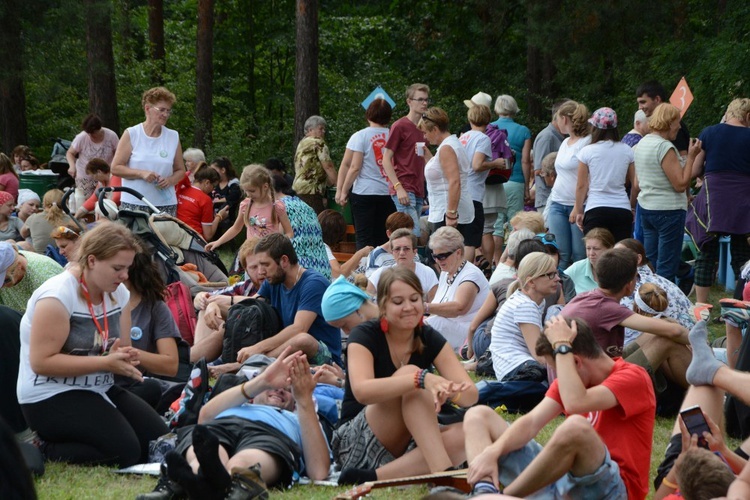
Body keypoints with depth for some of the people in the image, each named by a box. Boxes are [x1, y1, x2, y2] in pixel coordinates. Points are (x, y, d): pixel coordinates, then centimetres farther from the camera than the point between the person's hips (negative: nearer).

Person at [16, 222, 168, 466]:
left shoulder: (118, 293, 4)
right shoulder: (58, 295, -20)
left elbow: (121, 349, 15)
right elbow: (41, 362, -24)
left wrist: (123, 357, -12)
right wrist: (105, 362, -26)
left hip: (99, 391, 9)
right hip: (51, 397, -9)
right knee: (125, 450, -23)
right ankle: (42, 450, -5)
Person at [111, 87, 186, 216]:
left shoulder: (173, 137, 10)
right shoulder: (131, 134, 2)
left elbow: (180, 170, 16)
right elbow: (115, 168, 0)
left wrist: (169, 181, -6)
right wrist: (141, 173, -14)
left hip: (166, 205, 2)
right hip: (134, 204, -2)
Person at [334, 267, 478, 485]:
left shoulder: (430, 338, 2)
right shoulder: (364, 336, -10)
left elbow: (472, 394, -10)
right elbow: (362, 391, -32)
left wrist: (453, 392, -35)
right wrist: (422, 379, -43)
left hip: (405, 446, 5)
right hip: (355, 444, -5)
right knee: (410, 373, -28)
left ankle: (374, 477, -33)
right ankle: (443, 475, -40)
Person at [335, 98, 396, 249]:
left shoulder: (360, 137, -4)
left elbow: (355, 168, -8)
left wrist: (342, 191, -1)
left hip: (365, 192, -3)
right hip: (388, 193, 3)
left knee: (364, 238, -1)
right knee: (382, 239, 8)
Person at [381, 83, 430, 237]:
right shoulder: (400, 126, -5)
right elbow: (386, 159, -8)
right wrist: (399, 187, -17)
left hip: (418, 191, 8)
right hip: (404, 191, -8)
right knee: (414, 236, -15)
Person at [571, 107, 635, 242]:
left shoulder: (587, 151, -2)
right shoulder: (627, 151, 4)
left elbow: (581, 186, 2)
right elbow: (636, 183, 9)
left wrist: (579, 210, 12)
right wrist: (632, 206, 23)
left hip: (596, 209, -2)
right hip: (622, 210, 2)